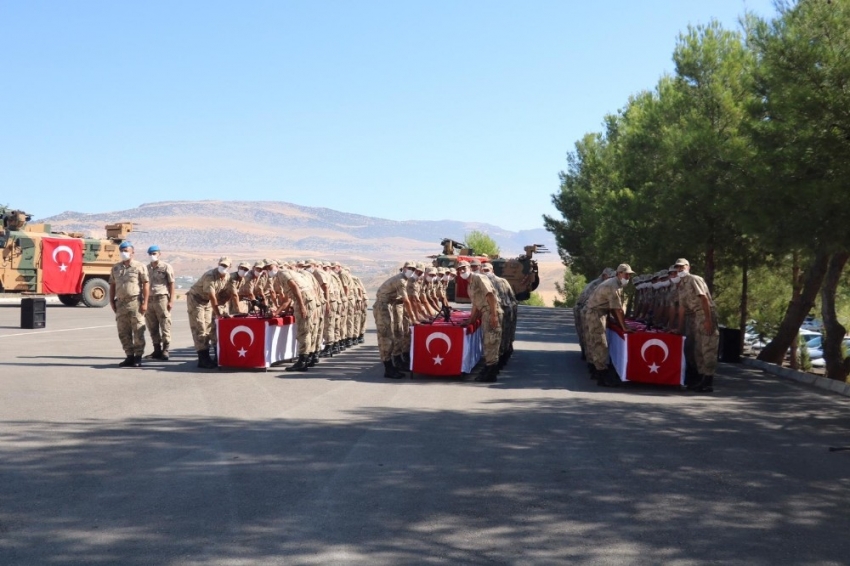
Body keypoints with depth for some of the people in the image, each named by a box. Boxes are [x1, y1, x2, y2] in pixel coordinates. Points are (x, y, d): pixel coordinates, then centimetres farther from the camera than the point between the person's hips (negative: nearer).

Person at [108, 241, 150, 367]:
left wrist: (145, 303, -11)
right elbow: (112, 285, 17)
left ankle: (138, 357, 2)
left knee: (138, 332, -3)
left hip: (135, 303, -5)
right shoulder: (116, 268, 15)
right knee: (123, 333, 7)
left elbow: (146, 285, -5)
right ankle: (129, 356, 16)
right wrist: (112, 301, 8)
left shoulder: (140, 266, 0)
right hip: (121, 303, 5)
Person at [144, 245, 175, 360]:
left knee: (165, 326, -4)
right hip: (149, 299, 5)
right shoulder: (147, 268, 14)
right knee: (152, 327, 7)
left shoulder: (166, 267, 1)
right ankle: (157, 350, 15)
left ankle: (165, 351, 0)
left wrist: (171, 301, -8)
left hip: (162, 299, -5)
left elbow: (171, 284, -1)